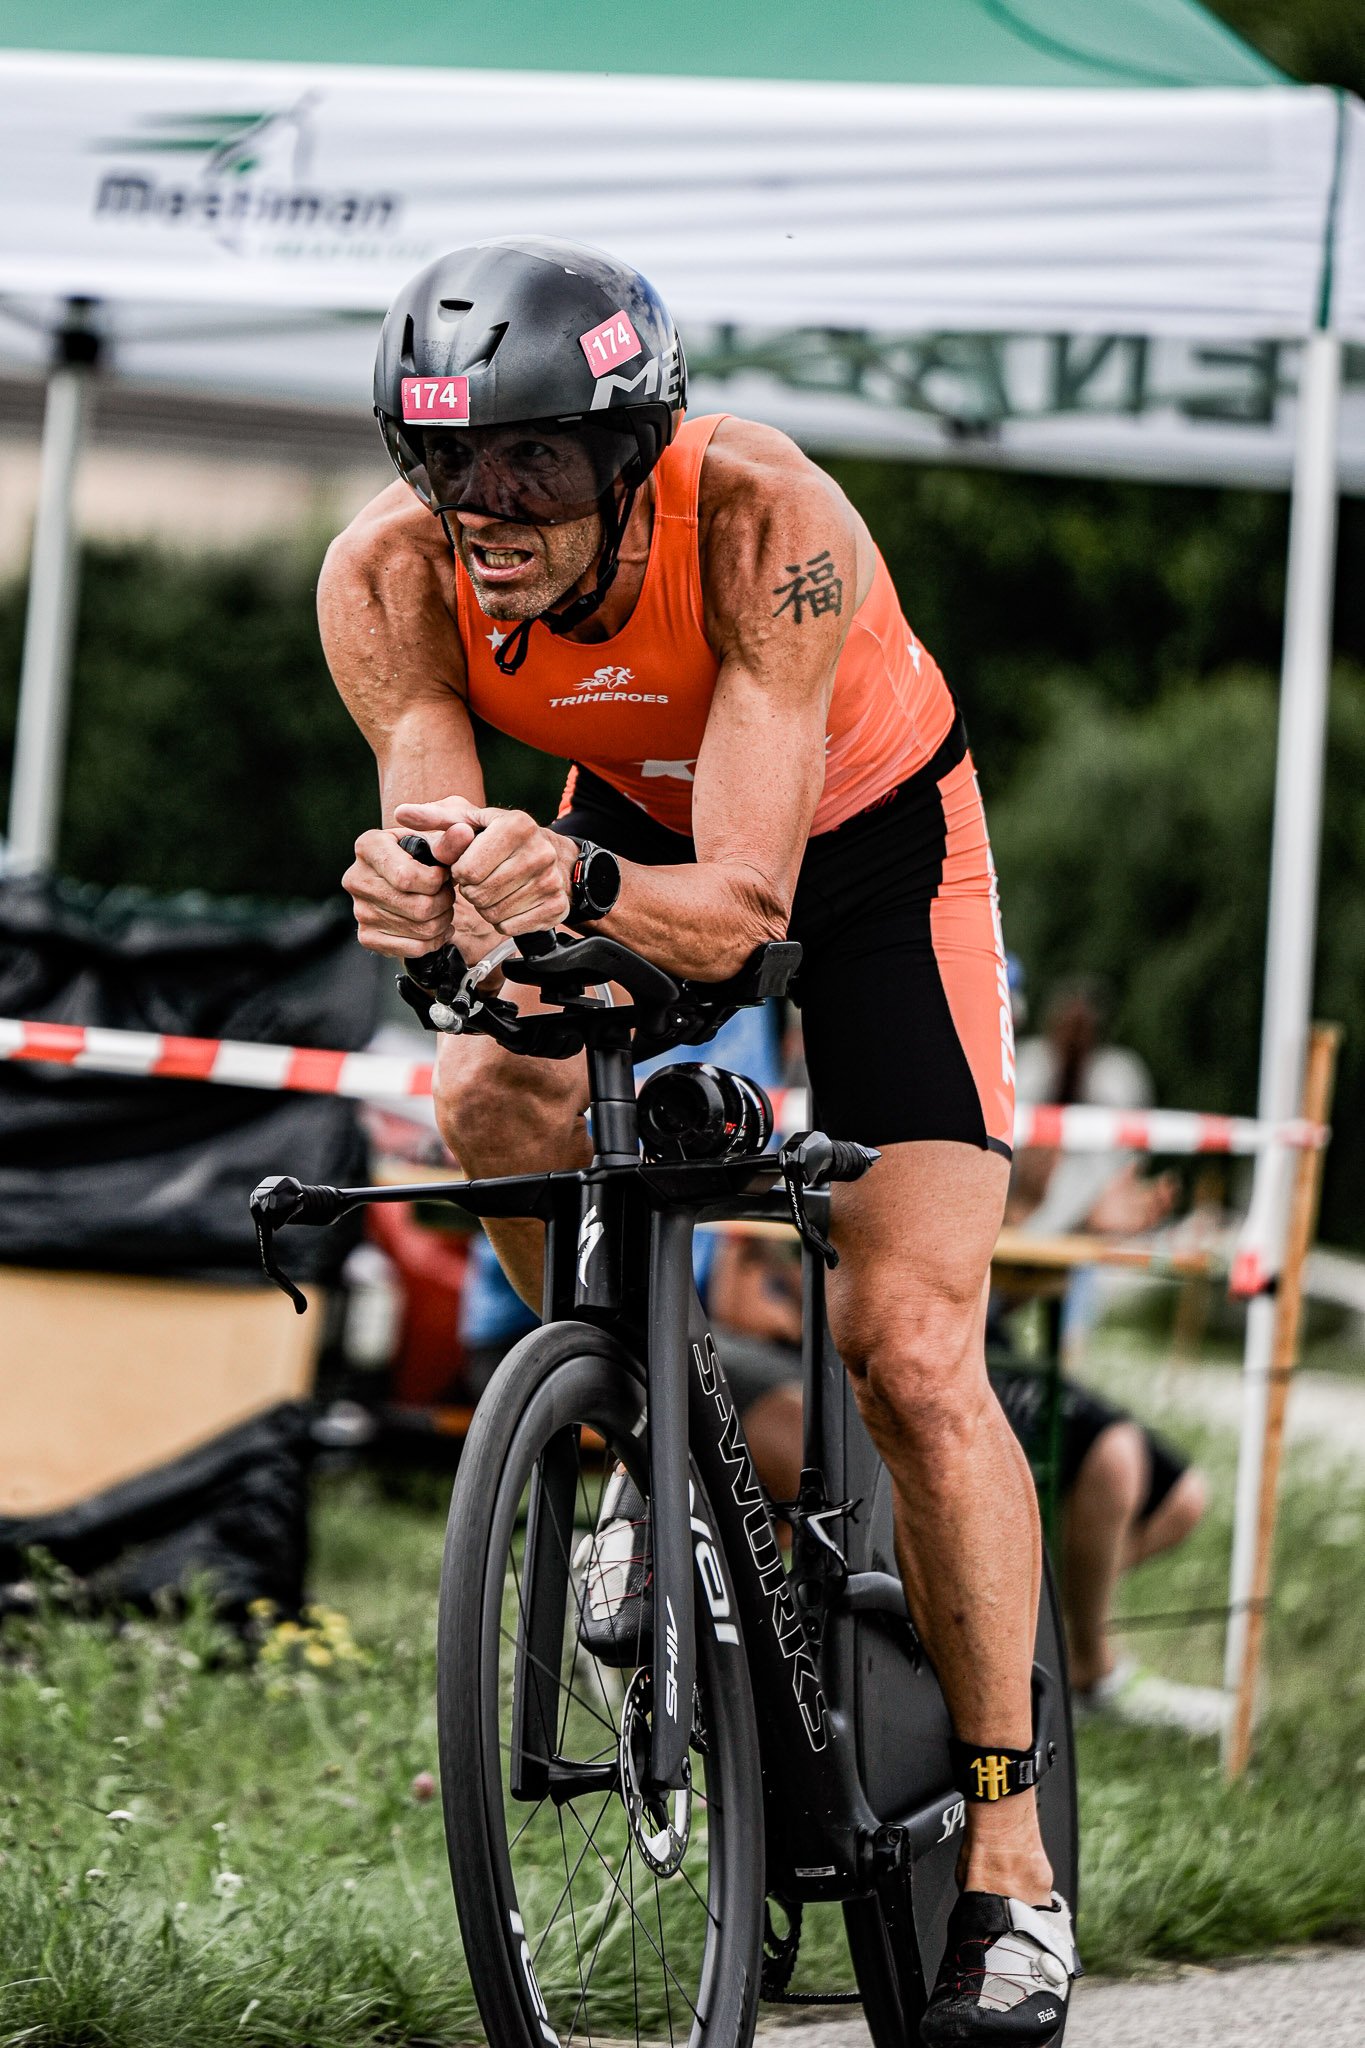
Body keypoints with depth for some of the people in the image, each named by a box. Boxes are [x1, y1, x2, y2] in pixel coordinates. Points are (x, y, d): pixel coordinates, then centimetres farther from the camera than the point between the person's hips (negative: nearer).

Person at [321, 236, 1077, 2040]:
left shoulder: (765, 523, -38)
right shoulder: (389, 579, -28)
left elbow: (743, 906, -42)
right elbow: (447, 850, -31)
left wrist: (578, 890, -62)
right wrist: (420, 902, -55)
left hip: (867, 842, -3)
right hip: (636, 820, 4)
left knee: (913, 1353, -13)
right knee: (493, 1107, -27)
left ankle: (1012, 1857, -3)